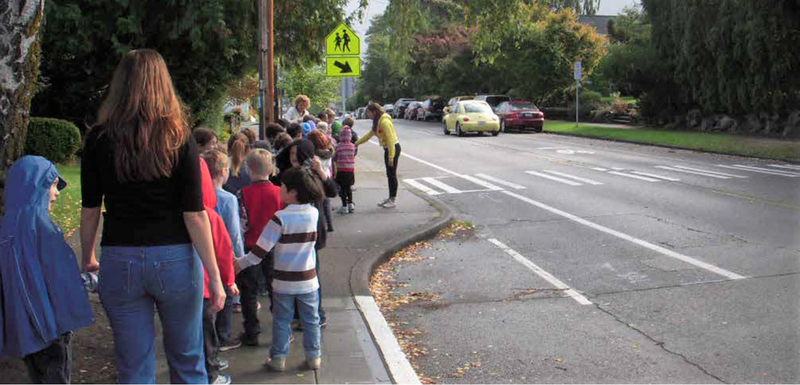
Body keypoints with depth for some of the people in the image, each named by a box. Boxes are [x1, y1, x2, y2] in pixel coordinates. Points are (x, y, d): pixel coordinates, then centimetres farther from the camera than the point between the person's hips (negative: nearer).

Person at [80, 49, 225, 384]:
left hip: (119, 262, 1)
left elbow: (90, 210, 1)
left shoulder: (99, 139, -3)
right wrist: (214, 276, -5)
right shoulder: (178, 139, -8)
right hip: (174, 260, -1)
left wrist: (88, 258, 17)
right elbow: (195, 215, -10)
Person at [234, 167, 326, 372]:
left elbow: (261, 249, -17)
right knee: (311, 320, 14)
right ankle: (314, 356, 20)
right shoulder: (314, 213, -5)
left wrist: (241, 263, -6)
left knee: (281, 321, 11)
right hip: (308, 279, 3)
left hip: (284, 280, -3)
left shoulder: (280, 218, -19)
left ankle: (278, 358, 18)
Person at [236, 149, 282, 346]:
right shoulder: (279, 193, -7)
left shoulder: (243, 194, -13)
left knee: (250, 292, 10)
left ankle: (252, 333, 15)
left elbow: (241, 225, -14)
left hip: (251, 248, -2)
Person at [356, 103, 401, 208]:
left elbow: (390, 139, -23)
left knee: (392, 174, -3)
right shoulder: (377, 122, 10)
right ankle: (390, 198, 21)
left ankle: (393, 200, 5)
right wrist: (356, 143, 22)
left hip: (393, 148, -9)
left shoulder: (384, 122, -20)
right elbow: (369, 135, 21)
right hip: (387, 148, 9)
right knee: (389, 174, 13)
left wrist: (391, 157, -24)